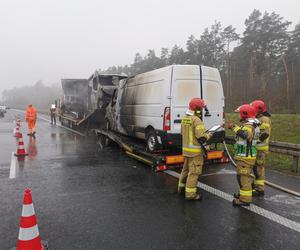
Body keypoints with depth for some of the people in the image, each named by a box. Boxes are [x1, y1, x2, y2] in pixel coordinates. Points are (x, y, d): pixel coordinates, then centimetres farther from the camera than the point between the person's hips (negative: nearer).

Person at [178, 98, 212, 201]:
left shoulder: (184, 119, 7)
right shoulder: (196, 120, -20)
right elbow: (202, 137, -24)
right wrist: (208, 135, -4)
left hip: (186, 149, 9)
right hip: (195, 151, -8)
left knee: (186, 169, 22)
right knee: (194, 172, 0)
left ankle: (182, 188, 35)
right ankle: (190, 194, 7)